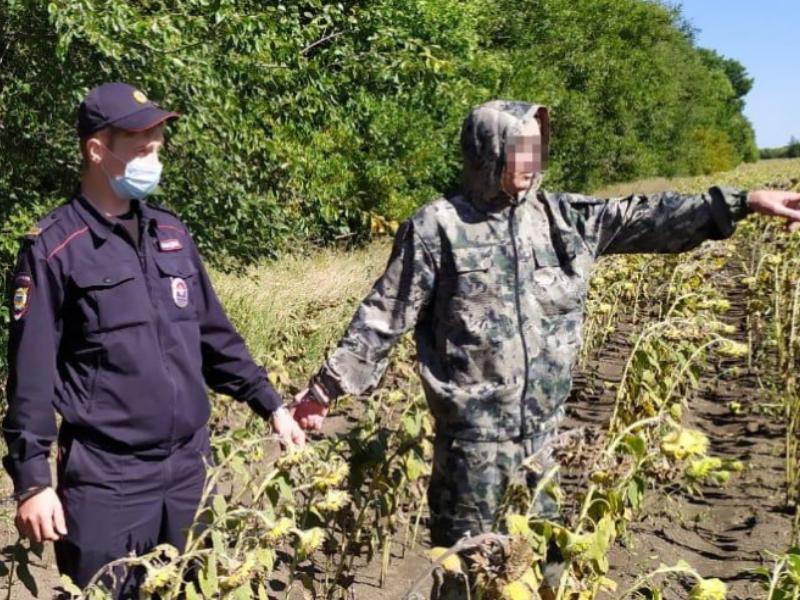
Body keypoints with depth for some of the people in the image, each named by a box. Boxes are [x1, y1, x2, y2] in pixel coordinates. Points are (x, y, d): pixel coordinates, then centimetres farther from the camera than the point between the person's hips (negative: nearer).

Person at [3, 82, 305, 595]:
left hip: (187, 469, 5)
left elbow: (215, 335, 14)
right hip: (106, 482, -5)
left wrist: (270, 404, 10)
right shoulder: (54, 248, -8)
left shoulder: (171, 233, 9)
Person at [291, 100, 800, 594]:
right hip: (473, 431, -4)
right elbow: (385, 315, -6)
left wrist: (743, 202, -1)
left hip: (542, 428, 5)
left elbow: (643, 219, 3)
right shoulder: (438, 226, -8)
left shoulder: (561, 216, 5)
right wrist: (330, 384, -8)